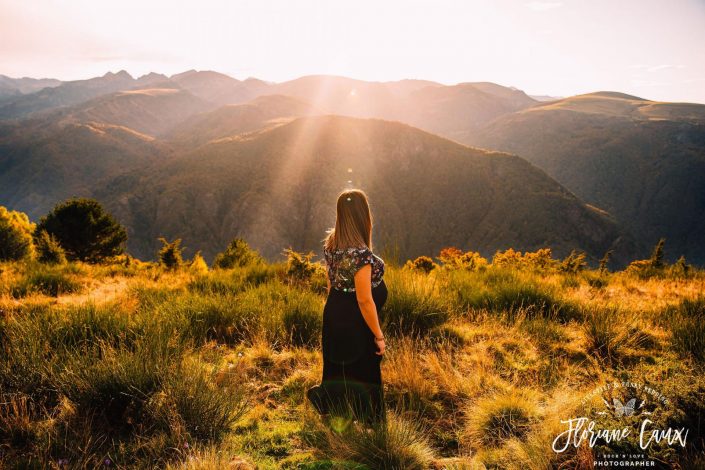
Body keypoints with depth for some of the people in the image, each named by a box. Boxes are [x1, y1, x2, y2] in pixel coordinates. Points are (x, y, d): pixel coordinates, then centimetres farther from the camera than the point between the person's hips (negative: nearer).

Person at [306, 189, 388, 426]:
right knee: (364, 374, 12)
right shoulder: (360, 253, -29)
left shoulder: (330, 243, -4)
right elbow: (365, 301, -25)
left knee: (338, 370, 23)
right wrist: (379, 336, -15)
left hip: (334, 316, 7)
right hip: (357, 325, -7)